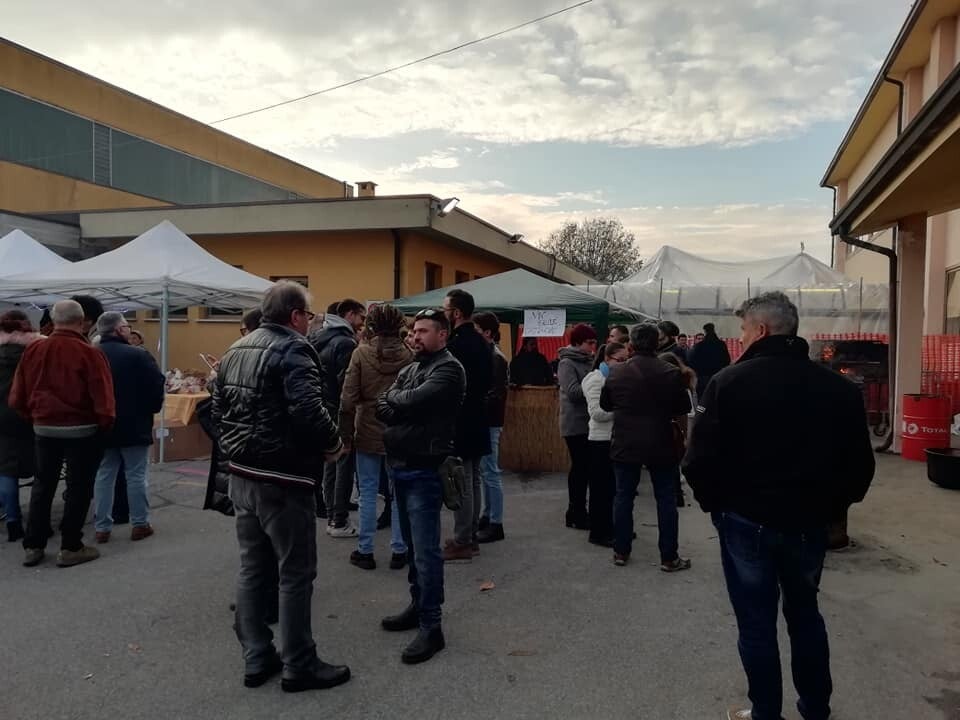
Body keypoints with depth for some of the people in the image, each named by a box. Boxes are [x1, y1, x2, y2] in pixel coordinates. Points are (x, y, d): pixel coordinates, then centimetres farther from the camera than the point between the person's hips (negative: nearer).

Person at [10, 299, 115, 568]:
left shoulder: (33, 350, -2)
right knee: (79, 487, 6)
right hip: (82, 430, -4)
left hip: (44, 428, 5)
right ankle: (70, 548, 11)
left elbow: (18, 397, 4)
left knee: (42, 485, 17)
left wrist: (34, 416, 18)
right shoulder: (89, 353, -17)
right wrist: (105, 425, -1)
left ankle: (33, 546, 22)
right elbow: (103, 399, -18)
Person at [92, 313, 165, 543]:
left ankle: (102, 527, 13)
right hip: (134, 426, -4)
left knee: (103, 476, 10)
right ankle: (140, 524, 10)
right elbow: (156, 388, -13)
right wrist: (152, 409, 6)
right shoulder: (138, 356, -15)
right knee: (136, 475, 4)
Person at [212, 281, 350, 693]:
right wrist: (333, 445, -13)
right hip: (282, 481, -9)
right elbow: (308, 410, -28)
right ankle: (299, 666, 15)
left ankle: (256, 659, 26)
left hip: (241, 476, 9)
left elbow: (218, 410, 15)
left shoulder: (236, 350, 12)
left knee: (252, 570, 16)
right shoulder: (292, 349, -16)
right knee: (296, 574, 4)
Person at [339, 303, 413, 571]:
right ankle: (399, 551, 18)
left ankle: (365, 551, 17)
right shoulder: (409, 355, -6)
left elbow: (349, 399, -8)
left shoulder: (361, 353, -8)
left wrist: (346, 434, 1)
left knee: (368, 492, 9)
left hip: (368, 433, -1)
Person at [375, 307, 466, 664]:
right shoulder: (410, 369, 15)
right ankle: (418, 607, 31)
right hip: (400, 466, 8)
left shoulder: (449, 370, -10)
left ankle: (432, 628, 3)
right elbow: (383, 409, 5)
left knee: (426, 550, -5)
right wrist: (404, 408, -14)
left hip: (424, 470, -8)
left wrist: (392, 401, -3)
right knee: (412, 545, 18)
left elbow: (413, 401, -23)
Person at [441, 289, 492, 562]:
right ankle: (470, 537, 25)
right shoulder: (481, 343, 10)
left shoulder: (456, 345, -19)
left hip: (459, 423, -9)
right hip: (477, 421, 10)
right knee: (473, 481, 15)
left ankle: (461, 543, 5)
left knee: (462, 484, -3)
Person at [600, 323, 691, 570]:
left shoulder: (617, 373, -3)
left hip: (625, 445, 2)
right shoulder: (671, 373, -11)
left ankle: (621, 551, 18)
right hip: (661, 446, -2)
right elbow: (684, 408, -2)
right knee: (666, 500, 7)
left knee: (623, 497, 12)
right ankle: (669, 557, 12)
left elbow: (605, 404, 10)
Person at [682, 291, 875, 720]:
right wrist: (832, 506, 16)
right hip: (810, 523, 4)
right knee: (805, 613, 24)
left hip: (747, 522, -4)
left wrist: (714, 503, 2)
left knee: (757, 623, 11)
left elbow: (700, 460, -16)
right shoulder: (839, 387, -1)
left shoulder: (729, 382, -14)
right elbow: (860, 464, 3)